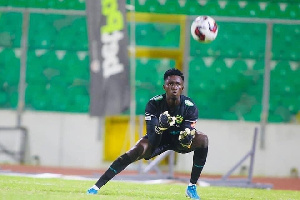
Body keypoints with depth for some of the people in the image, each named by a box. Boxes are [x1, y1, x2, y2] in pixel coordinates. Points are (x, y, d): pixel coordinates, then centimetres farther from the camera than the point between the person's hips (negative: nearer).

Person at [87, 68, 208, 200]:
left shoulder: (189, 107, -24)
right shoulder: (154, 104, -24)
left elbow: (187, 141, -23)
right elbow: (152, 139, -30)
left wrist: (186, 138, -48)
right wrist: (160, 126, -51)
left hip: (179, 139, 1)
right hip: (159, 138, -1)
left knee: (202, 139, -27)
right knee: (138, 150, -27)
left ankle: (192, 187, -16)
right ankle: (97, 186, -26)